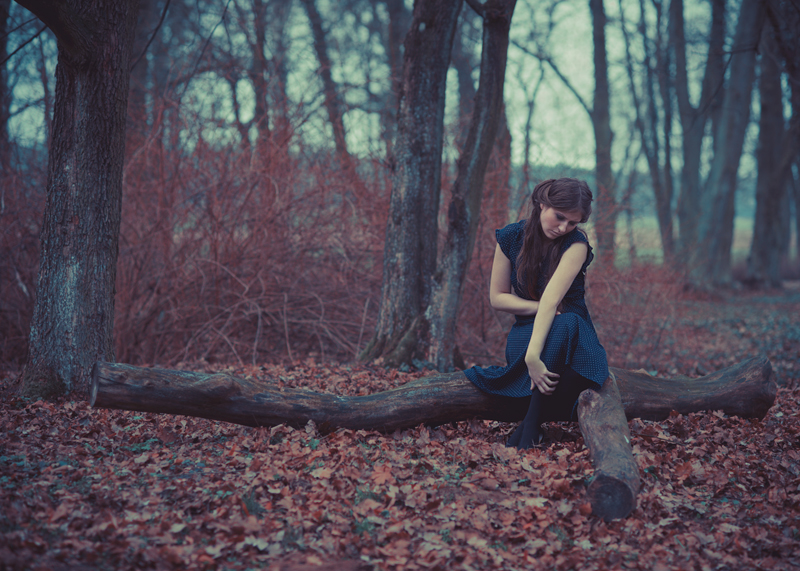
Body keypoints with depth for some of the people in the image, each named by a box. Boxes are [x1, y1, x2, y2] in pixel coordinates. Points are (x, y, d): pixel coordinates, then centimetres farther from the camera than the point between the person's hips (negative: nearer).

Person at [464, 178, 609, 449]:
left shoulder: (576, 244, -13)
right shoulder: (510, 237, -2)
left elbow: (551, 299, -27)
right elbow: (497, 297, 4)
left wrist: (534, 354, -37)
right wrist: (539, 307, -12)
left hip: (572, 336, -1)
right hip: (525, 332, 1)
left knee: (566, 323, -39)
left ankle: (530, 427, -33)